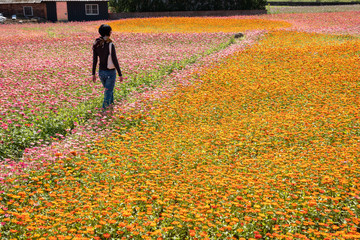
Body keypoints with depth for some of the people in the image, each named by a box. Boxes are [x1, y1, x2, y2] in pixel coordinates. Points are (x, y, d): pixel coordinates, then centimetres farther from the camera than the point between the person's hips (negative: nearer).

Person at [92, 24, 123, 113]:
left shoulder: (96, 45, -3)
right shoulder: (110, 45, -21)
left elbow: (94, 60, 1)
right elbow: (115, 61, -19)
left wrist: (93, 74, 10)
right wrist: (120, 74, -11)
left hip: (101, 72, 6)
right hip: (110, 72, -6)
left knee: (108, 89, 28)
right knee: (108, 92, 5)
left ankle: (110, 104, 47)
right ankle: (104, 111, 5)